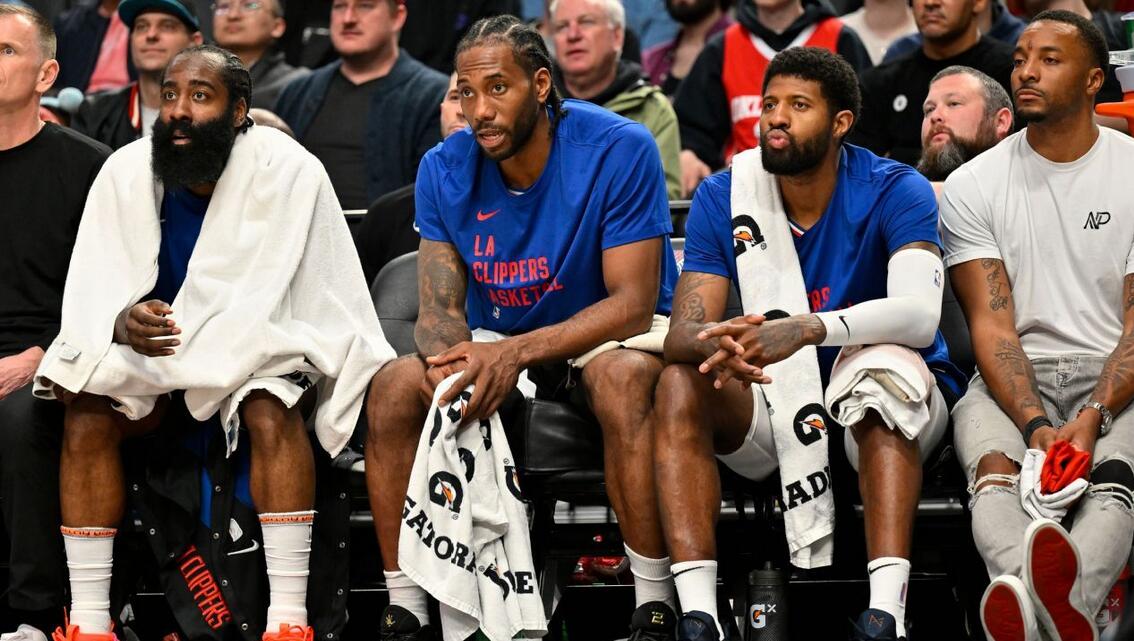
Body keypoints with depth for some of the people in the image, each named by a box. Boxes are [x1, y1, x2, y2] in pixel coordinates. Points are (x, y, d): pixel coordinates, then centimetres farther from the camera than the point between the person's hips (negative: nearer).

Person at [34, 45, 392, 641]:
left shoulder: (288, 172, -16)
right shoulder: (126, 173, -6)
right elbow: (91, 296, -10)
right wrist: (123, 324, -34)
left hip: (260, 347, -3)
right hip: (148, 364, 3)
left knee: (271, 411, -35)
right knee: (85, 411, -23)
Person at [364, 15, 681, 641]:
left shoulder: (619, 150, -20)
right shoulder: (445, 170, -7)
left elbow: (633, 304, -22)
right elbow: (440, 308, -5)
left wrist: (518, 352, -35)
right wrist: (446, 359, -31)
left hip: (606, 336, -4)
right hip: (499, 344, 4)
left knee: (622, 377, -38)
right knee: (395, 385, -21)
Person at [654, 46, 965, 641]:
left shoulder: (894, 191, -14)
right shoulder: (723, 197, -4)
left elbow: (918, 313, -32)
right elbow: (683, 333, -13)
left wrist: (807, 329, -50)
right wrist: (723, 347, -40)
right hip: (773, 401, 3)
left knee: (885, 363, -36)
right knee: (678, 385, -23)